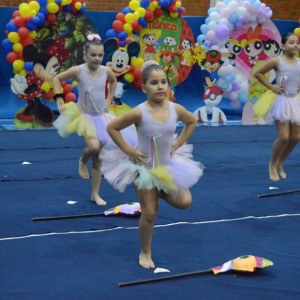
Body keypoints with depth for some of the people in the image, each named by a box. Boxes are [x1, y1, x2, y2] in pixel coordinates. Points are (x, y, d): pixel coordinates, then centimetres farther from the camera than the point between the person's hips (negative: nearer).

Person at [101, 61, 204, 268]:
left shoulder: (176, 109, -12)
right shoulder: (139, 113, -23)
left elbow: (192, 121, 10)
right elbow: (111, 128, -14)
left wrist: (178, 143, 2)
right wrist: (129, 151, -14)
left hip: (169, 167, 4)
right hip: (144, 168, -4)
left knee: (184, 201, -11)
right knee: (150, 213, 2)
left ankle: (160, 193, 20)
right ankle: (145, 253, 24)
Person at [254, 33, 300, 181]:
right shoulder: (277, 61, -10)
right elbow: (258, 73, -5)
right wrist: (270, 86, -8)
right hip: (281, 100, -6)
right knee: (283, 137, -11)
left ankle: (280, 163, 28)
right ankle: (272, 165, 12)